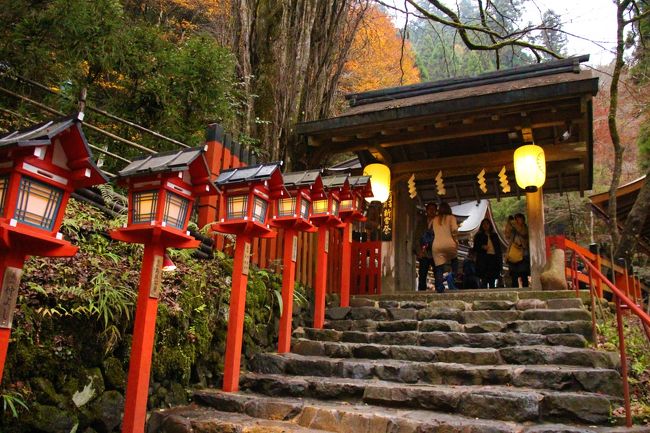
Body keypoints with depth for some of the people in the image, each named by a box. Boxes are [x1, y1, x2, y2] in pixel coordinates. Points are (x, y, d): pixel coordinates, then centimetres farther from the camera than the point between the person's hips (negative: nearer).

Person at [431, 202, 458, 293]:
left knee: (439, 268, 3)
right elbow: (455, 229, -7)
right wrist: (454, 237, 8)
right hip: (449, 244, -2)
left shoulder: (435, 219, 18)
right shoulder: (451, 217, 8)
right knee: (454, 260, 24)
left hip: (437, 245, 2)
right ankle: (452, 276, -1)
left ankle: (439, 287, -8)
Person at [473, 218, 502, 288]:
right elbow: (475, 248, 9)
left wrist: (500, 260, 6)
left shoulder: (495, 235, 19)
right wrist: (482, 247, -11)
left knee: (492, 280, 0)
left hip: (494, 259, 3)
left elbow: (499, 248, 16)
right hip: (483, 259, -2)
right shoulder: (478, 236, 12)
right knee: (484, 279, -10)